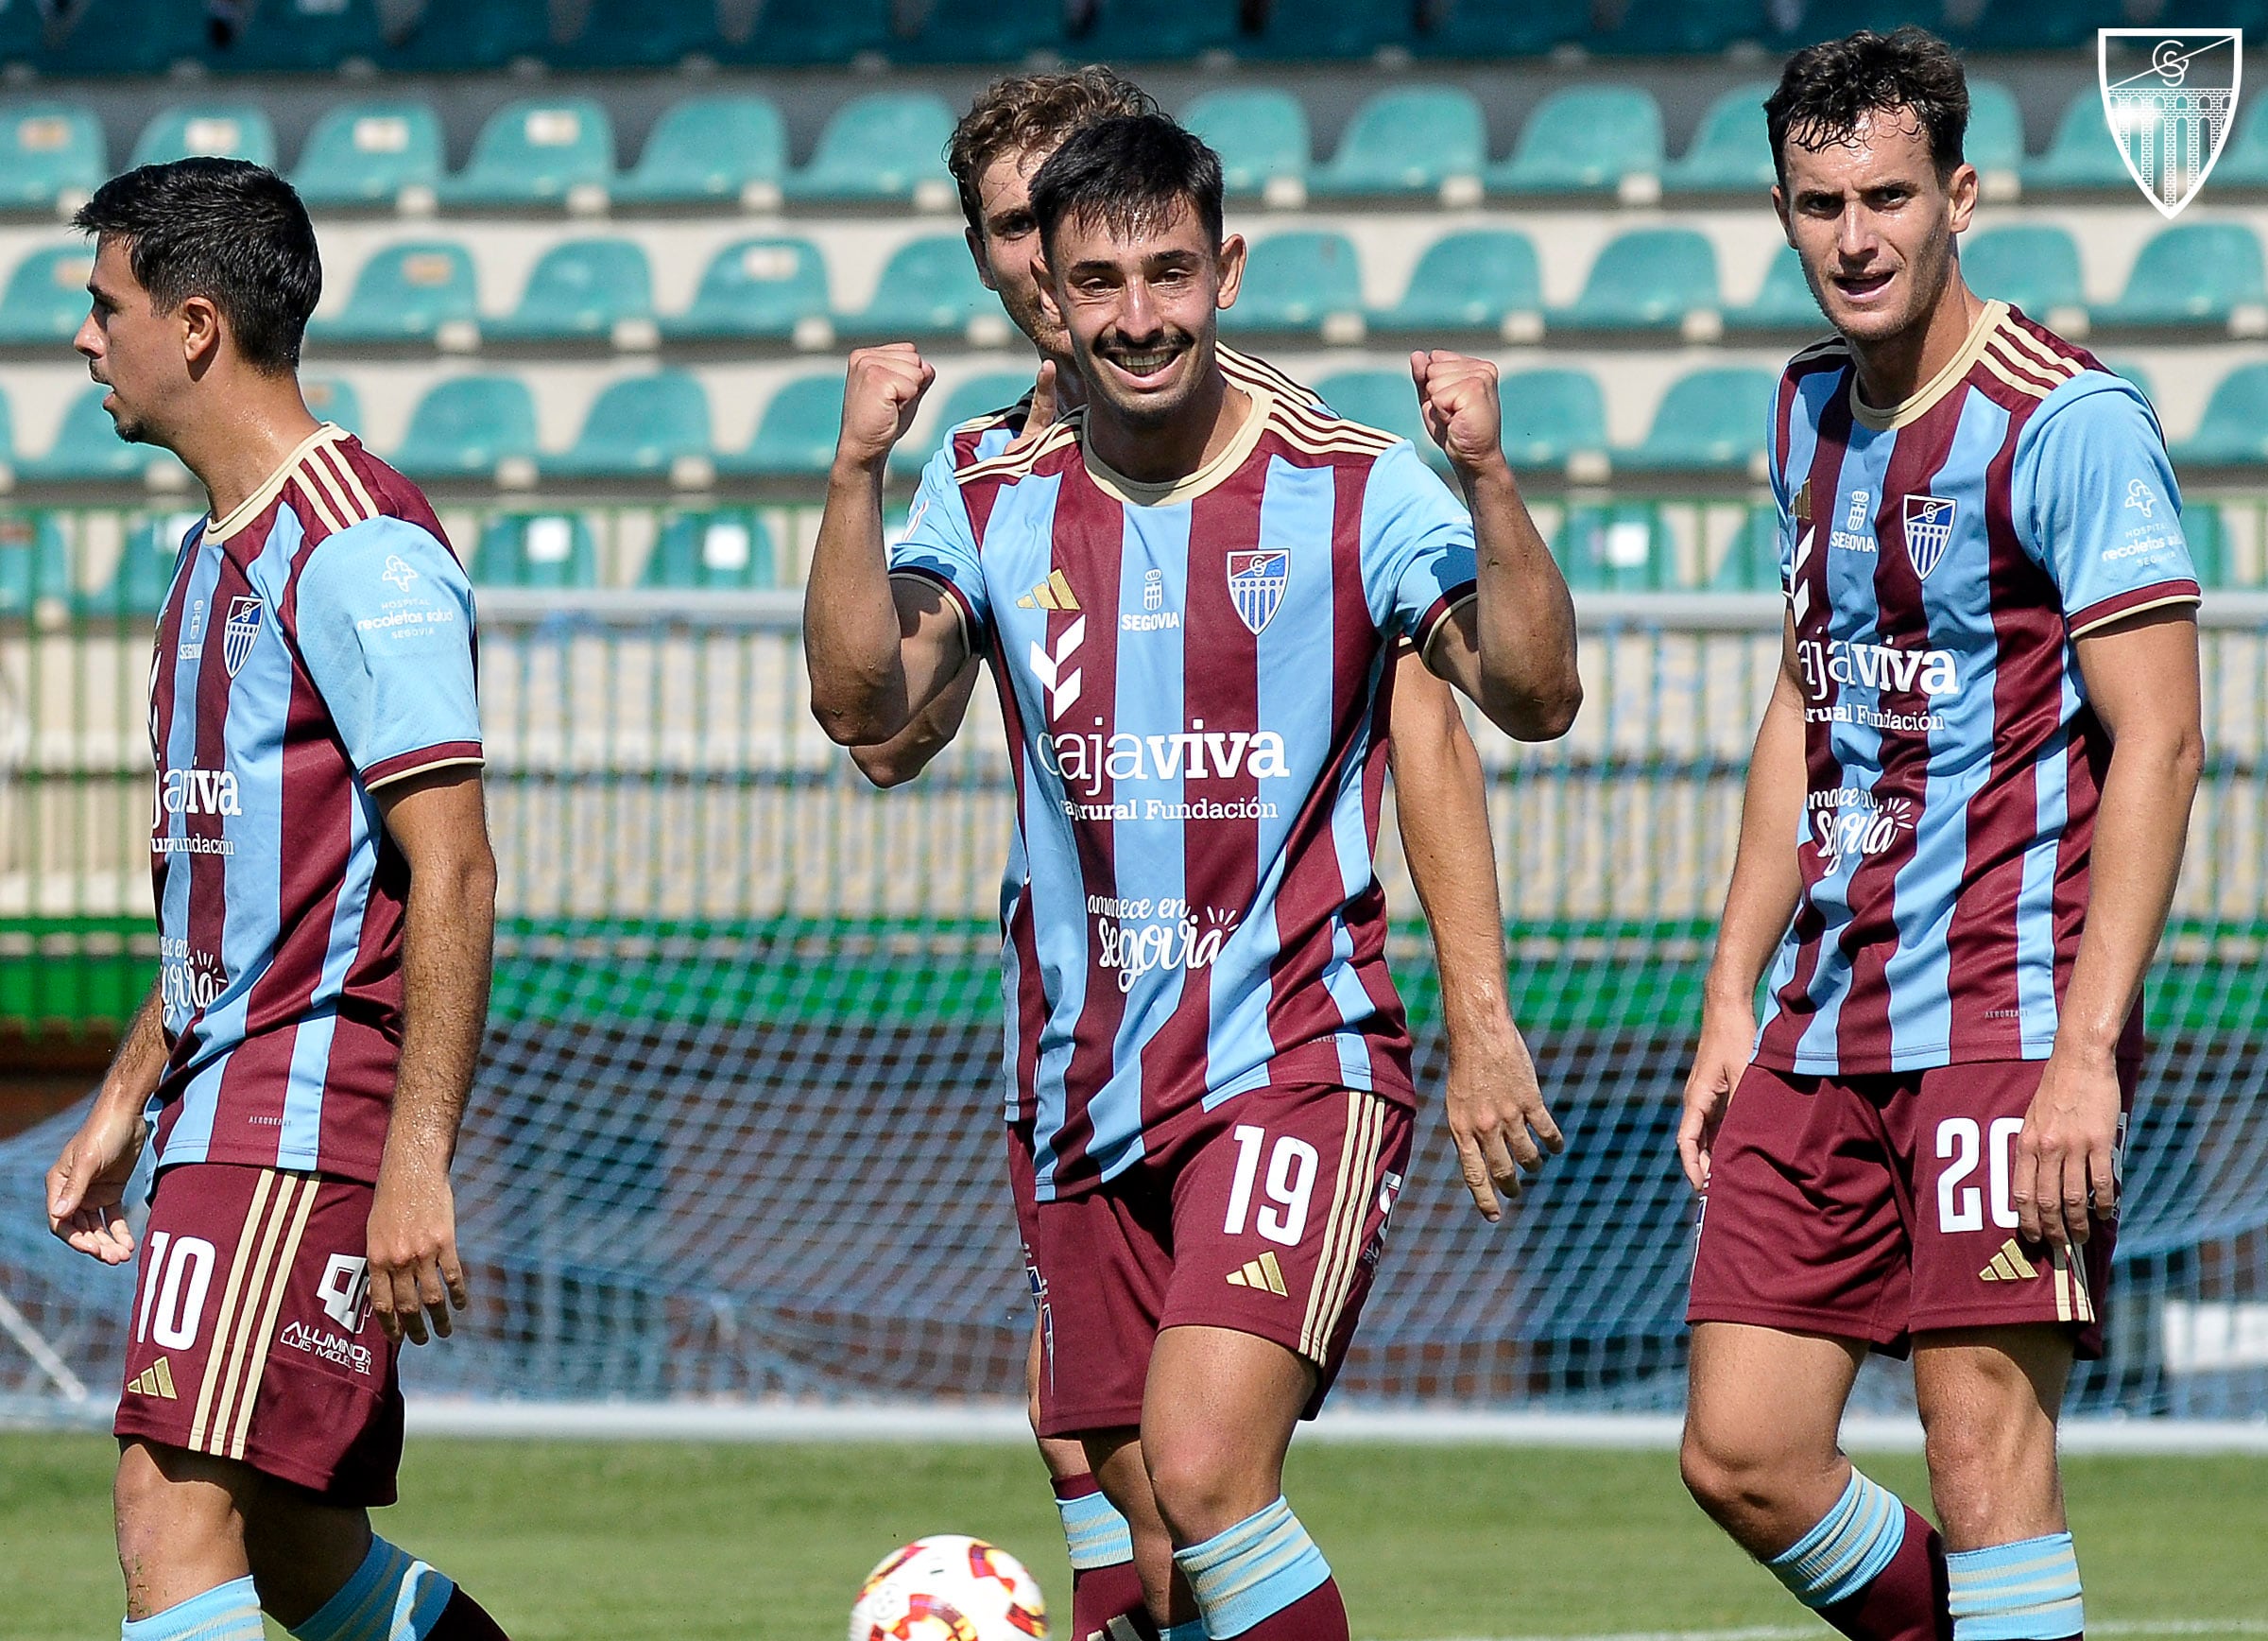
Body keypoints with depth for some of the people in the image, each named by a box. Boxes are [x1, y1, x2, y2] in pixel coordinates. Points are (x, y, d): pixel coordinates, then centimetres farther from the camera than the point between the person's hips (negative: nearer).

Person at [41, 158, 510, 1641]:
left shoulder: (360, 548, -13)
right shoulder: (220, 556, 18)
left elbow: (453, 875, -18)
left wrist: (418, 1163, -23)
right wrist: (124, 1104, 26)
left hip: (314, 1109, -10)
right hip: (226, 1099, 10)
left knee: (175, 1508, -18)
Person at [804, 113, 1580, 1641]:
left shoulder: (1353, 489, -3)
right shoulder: (997, 506, 6)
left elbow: (1533, 697, -11)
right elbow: (864, 702, -7)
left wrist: (1487, 479, -26)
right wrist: (857, 476, -19)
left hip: (1297, 1058, -5)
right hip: (1088, 1095, 5)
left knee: (1204, 1472, -23)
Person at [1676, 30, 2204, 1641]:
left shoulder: (2065, 422, -10)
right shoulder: (1813, 414, 14)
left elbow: (2158, 740, -14)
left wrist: (2085, 1051, -21)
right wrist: (1734, 1000, 17)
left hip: (2006, 1017, -8)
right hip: (1823, 1027, 8)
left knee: (1985, 1442, -11)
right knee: (1742, 1453, 3)